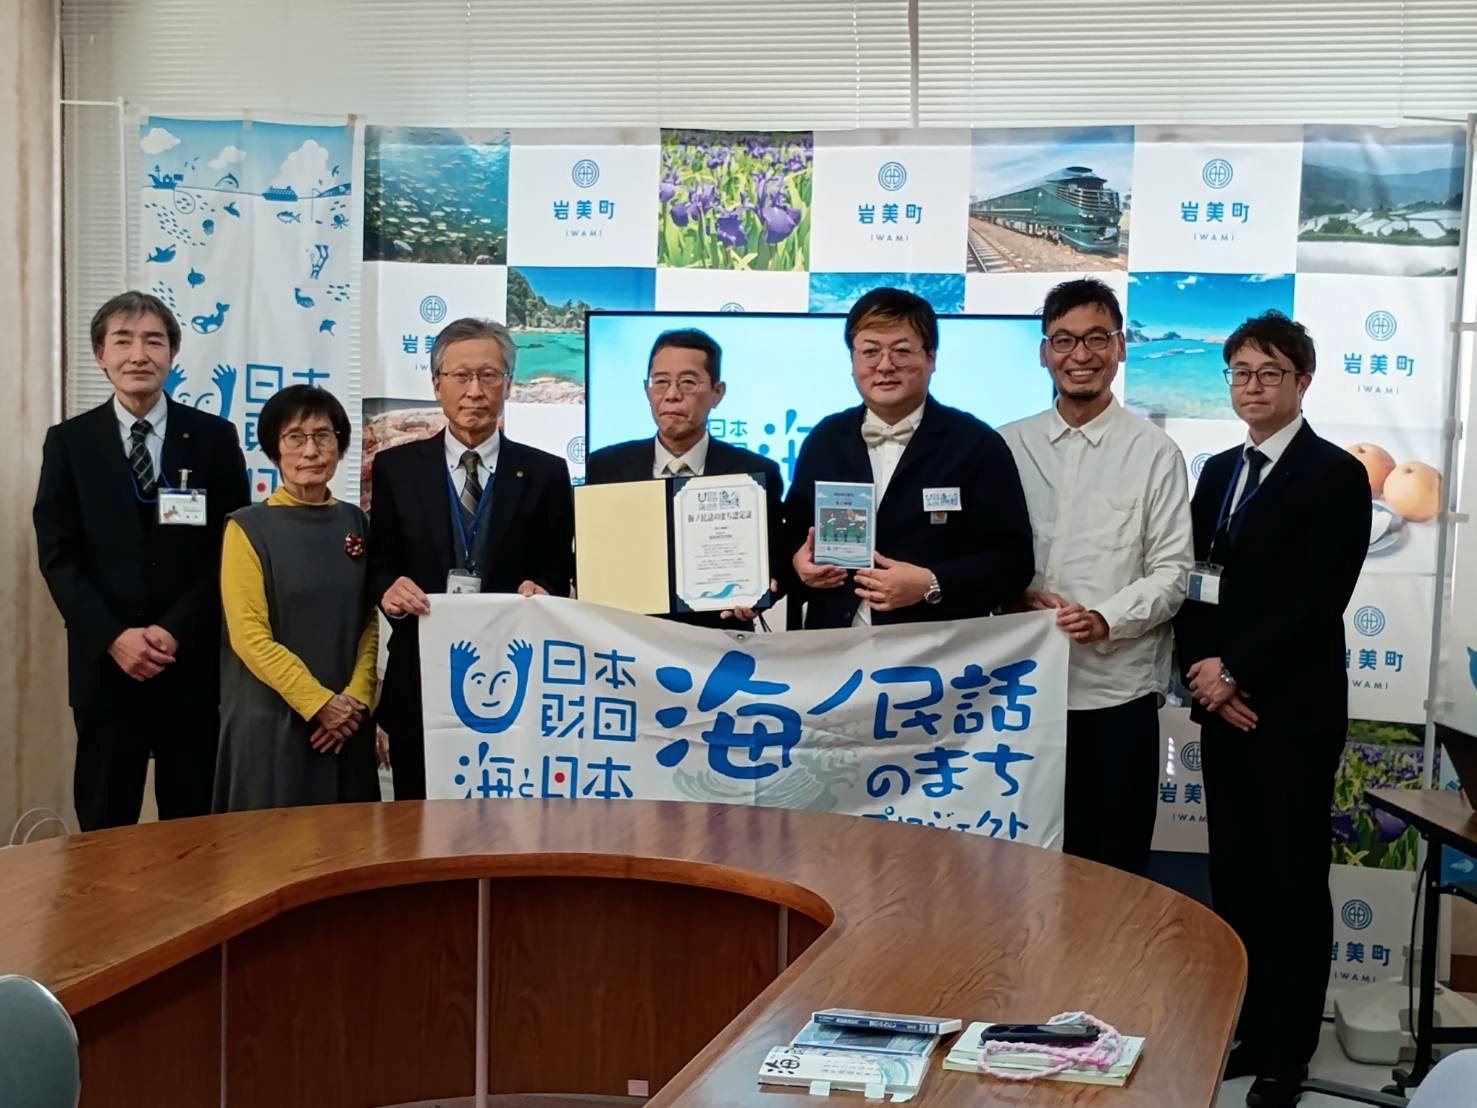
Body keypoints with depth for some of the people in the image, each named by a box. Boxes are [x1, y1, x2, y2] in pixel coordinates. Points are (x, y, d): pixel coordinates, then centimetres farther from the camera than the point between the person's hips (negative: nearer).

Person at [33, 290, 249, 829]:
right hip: (103, 661, 0)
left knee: (194, 825, 6)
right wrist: (113, 637, -12)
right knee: (104, 826, 7)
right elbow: (57, 555, 0)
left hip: (194, 660, 0)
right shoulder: (69, 442, 5)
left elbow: (231, 549, 0)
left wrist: (175, 631, -11)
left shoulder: (215, 438, 4)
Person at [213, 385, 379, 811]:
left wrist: (356, 698, -7)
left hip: (347, 721, 4)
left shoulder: (356, 524, 8)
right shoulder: (248, 528, -5)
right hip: (271, 720, -4)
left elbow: (370, 622, 8)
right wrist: (318, 702, -14)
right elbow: (249, 635, -10)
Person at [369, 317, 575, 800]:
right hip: (419, 681, 1)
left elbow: (561, 573, 7)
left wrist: (542, 592, -14)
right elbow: (378, 563, 9)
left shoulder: (545, 474, 5)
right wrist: (389, 588, -12)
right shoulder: (396, 468, 7)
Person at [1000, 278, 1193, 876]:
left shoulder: (1154, 452, -1)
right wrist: (1019, 597, -10)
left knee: (1116, 864, 5)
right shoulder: (1010, 445, 8)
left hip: (1118, 688, -2)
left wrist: (1106, 620, -18)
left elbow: (1171, 571, -3)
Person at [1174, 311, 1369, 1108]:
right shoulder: (1217, 472, 14)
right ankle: (1242, 1029, 22)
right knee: (1233, 875, 11)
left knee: (1293, 882, 3)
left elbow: (1319, 600, -15)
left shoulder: (1336, 476, -7)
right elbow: (1193, 583, 10)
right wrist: (1201, 673, -5)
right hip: (1222, 705, 6)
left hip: (1293, 710, -6)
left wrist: (1236, 673, -15)